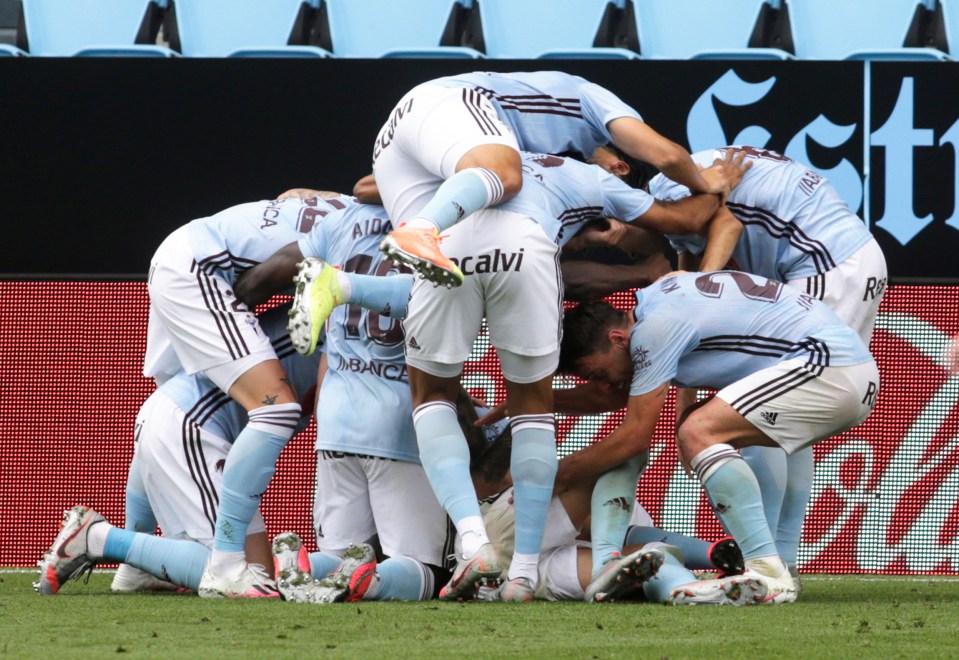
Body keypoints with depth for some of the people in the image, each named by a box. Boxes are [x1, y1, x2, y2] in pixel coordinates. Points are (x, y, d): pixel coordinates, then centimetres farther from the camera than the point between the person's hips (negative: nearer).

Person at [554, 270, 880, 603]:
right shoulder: (657, 300, 15)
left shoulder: (655, 327, -14)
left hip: (830, 368, -11)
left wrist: (558, 474, -1)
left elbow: (634, 438, -11)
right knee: (698, 431, 14)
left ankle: (769, 573, -24)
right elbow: (616, 396, 30)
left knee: (698, 433, -19)